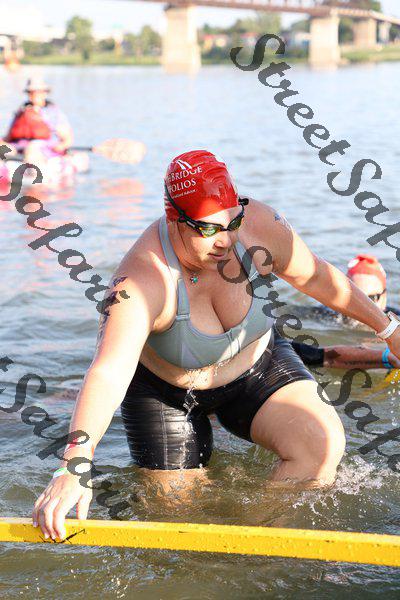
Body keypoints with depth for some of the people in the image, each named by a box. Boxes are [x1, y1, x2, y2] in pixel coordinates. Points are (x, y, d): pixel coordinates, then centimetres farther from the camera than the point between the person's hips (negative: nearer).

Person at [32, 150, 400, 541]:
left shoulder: (258, 226, -24)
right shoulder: (140, 284, -38)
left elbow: (314, 276, -5)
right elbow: (108, 373, -51)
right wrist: (74, 467, -64)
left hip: (257, 366, 3)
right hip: (164, 389, -2)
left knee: (323, 446, -22)